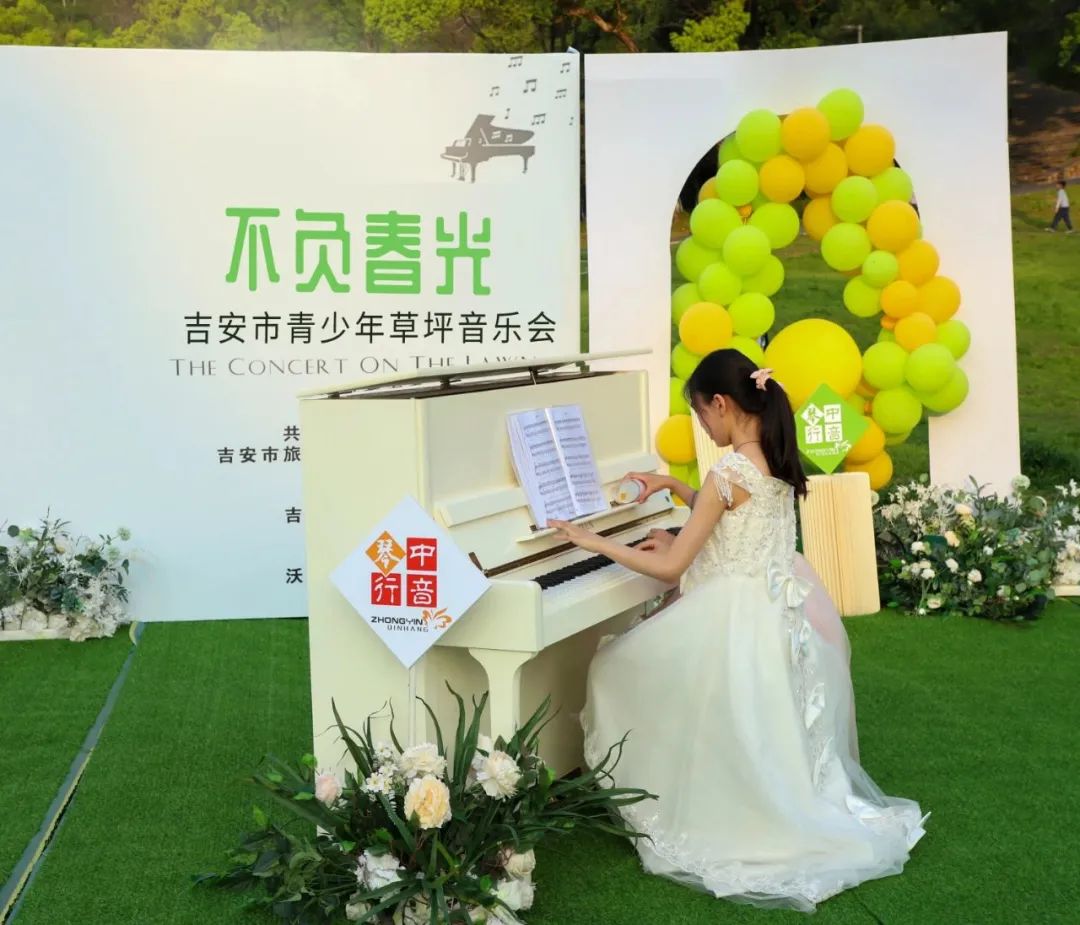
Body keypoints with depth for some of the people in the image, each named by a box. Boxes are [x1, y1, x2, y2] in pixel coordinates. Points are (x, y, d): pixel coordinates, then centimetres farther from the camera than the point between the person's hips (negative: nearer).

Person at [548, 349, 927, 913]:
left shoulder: (730, 472, -20)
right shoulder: (777, 460, 5)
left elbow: (669, 567, -17)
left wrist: (591, 541, -8)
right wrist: (672, 486, 28)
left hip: (741, 617, -9)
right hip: (787, 607, 9)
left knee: (620, 668, 9)